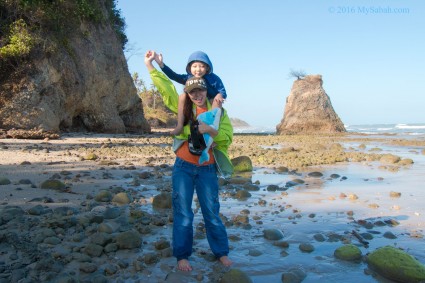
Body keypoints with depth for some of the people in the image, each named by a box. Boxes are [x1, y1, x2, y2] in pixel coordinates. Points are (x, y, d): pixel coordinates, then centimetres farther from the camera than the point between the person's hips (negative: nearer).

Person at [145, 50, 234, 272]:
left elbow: (227, 137, -8)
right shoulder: (183, 107, 3)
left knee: (212, 213, 8)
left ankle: (222, 253, 25)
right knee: (183, 215, 5)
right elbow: (165, 86, 0)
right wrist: (149, 65, -4)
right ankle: (182, 256, 19)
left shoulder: (218, 111, 1)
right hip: (183, 168, 0)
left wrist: (209, 130, -24)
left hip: (207, 170, 0)